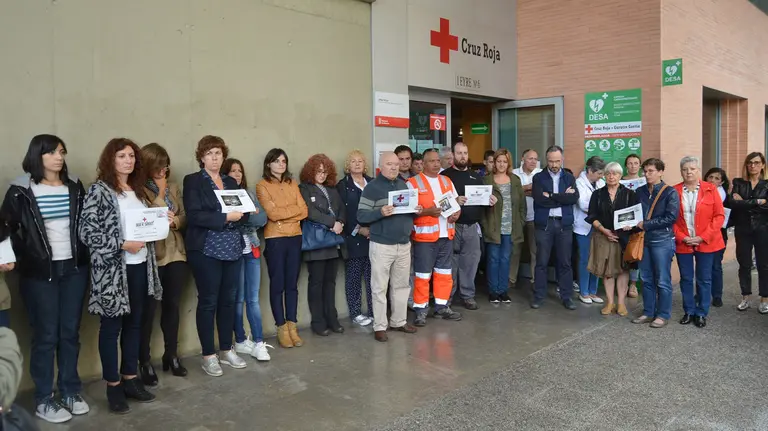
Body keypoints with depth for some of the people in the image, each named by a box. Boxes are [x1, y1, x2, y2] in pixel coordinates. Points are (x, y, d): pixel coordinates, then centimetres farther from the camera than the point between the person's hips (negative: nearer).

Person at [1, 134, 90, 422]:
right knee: (46, 335, 2)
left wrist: (86, 254, 3)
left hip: (75, 268, 4)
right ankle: (43, 400, 16)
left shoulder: (74, 186, 6)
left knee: (70, 332, 10)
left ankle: (70, 392, 24)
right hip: (39, 272, -3)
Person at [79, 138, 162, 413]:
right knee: (111, 326, 4)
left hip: (140, 266, 7)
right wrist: (122, 244, -19)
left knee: (134, 323, 13)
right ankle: (113, 386, 16)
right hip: (112, 269, -6)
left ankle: (130, 379, 25)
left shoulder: (138, 190, 12)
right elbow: (86, 232, -15)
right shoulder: (99, 190, -8)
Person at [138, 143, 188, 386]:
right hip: (151, 256, -5)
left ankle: (171, 355, 25)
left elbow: (184, 218, 11)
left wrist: (174, 221, -11)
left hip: (175, 254, 6)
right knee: (148, 309, 0)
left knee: (172, 306, 12)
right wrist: (160, 194, -12)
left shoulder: (174, 188, 12)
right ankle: (144, 362, 11)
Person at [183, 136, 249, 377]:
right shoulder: (192, 181, -3)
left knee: (228, 300, 11)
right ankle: (208, 356, 12)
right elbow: (194, 216, -15)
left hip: (233, 249, 6)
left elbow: (243, 213, 13)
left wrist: (240, 215, -10)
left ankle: (226, 350, 23)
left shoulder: (231, 182, 14)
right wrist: (225, 217, -19)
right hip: (206, 251, -5)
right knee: (208, 302, 2)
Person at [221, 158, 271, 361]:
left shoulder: (249, 194, 14)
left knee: (253, 299, 6)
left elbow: (262, 218, 4)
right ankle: (240, 341, 14)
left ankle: (258, 342, 8)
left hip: (252, 249, 5)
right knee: (238, 299, 2)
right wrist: (250, 216, -16)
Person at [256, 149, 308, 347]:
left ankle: (292, 327, 14)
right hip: (275, 239, -4)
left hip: (295, 237, 4)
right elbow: (272, 213, -13)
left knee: (292, 284, 7)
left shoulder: (292, 184, 13)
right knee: (277, 285, 1)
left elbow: (304, 211, 4)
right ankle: (282, 329, 9)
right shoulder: (262, 185, -2)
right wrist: (294, 210, -4)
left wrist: (283, 215, -8)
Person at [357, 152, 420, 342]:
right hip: (382, 245, -6)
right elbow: (361, 216, -12)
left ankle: (399, 321, 27)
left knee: (402, 285, 14)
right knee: (380, 287, 1)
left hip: (404, 244, 6)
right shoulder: (372, 187, -7)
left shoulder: (403, 185, 12)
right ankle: (379, 326, 10)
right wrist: (380, 213, -27)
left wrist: (417, 211, 0)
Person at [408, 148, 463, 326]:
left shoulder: (447, 181, 14)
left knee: (444, 273, 12)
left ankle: (441, 307, 24)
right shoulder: (413, 183, -5)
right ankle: (421, 310, 7)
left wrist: (456, 213, -4)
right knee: (423, 275, -2)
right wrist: (427, 211, -22)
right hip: (425, 236, -6)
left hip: (446, 235, 6)